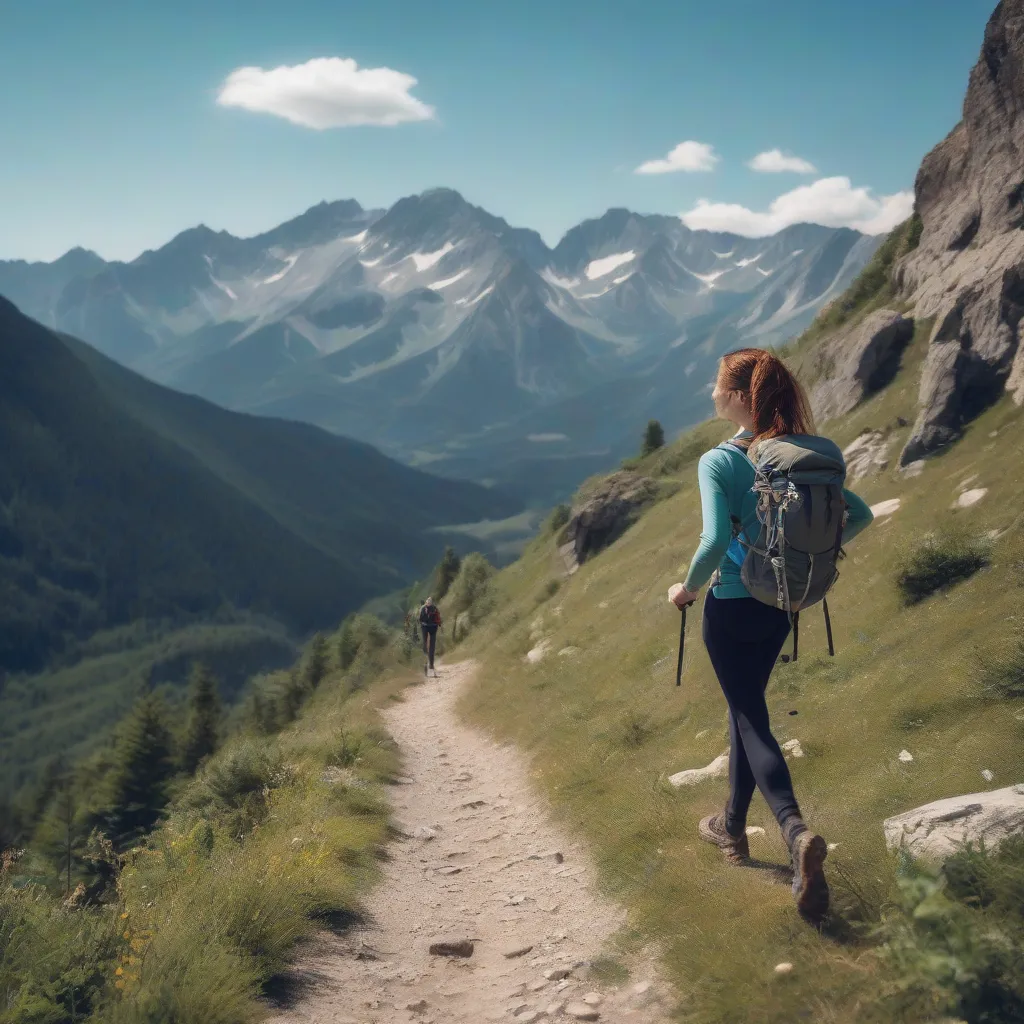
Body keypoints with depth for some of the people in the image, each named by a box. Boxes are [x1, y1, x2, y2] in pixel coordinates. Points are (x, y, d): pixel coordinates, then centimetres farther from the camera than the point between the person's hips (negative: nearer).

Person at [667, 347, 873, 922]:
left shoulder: (718, 462, -17)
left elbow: (715, 541, -28)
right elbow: (860, 515, 3)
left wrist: (688, 588, -11)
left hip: (731, 609, -6)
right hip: (780, 608, 6)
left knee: (751, 719, 0)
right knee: (746, 709, 21)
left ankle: (796, 831, -21)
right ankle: (733, 827, 33)